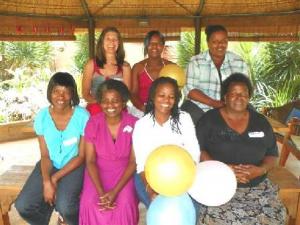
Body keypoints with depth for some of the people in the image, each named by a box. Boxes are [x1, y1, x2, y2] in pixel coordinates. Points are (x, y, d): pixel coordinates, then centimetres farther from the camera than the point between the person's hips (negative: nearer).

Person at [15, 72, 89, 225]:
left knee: (65, 207, -26)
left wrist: (55, 178, -15)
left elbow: (81, 156, -11)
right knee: (22, 206, -14)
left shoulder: (82, 116, -16)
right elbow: (45, 155, -2)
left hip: (74, 166, -3)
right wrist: (46, 182, -18)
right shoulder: (42, 117, -6)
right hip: (50, 165, 4)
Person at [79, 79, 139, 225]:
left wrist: (115, 191, -20)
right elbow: (90, 161, -8)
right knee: (90, 204, -22)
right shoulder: (93, 123, -10)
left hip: (124, 172, -1)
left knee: (125, 205, -25)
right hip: (98, 172, 1)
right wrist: (101, 192, -20)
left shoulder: (134, 124, -13)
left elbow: (133, 161, -10)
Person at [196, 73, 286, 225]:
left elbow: (272, 154, 13)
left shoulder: (261, 122, 10)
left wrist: (261, 169, -8)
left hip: (257, 186, 4)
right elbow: (198, 150, -5)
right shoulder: (209, 119, 0)